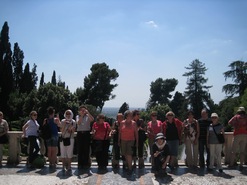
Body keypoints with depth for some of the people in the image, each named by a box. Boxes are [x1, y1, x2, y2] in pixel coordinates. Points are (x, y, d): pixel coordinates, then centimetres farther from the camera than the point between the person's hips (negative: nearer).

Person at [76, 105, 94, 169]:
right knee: (80, 150, 4)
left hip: (87, 133, -1)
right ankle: (80, 164, 13)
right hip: (80, 134, 1)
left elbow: (92, 119, -16)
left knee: (86, 149, 2)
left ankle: (86, 164, 10)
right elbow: (78, 123, -9)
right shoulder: (78, 116, 9)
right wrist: (81, 115, -15)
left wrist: (88, 112, -20)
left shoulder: (88, 116, 5)